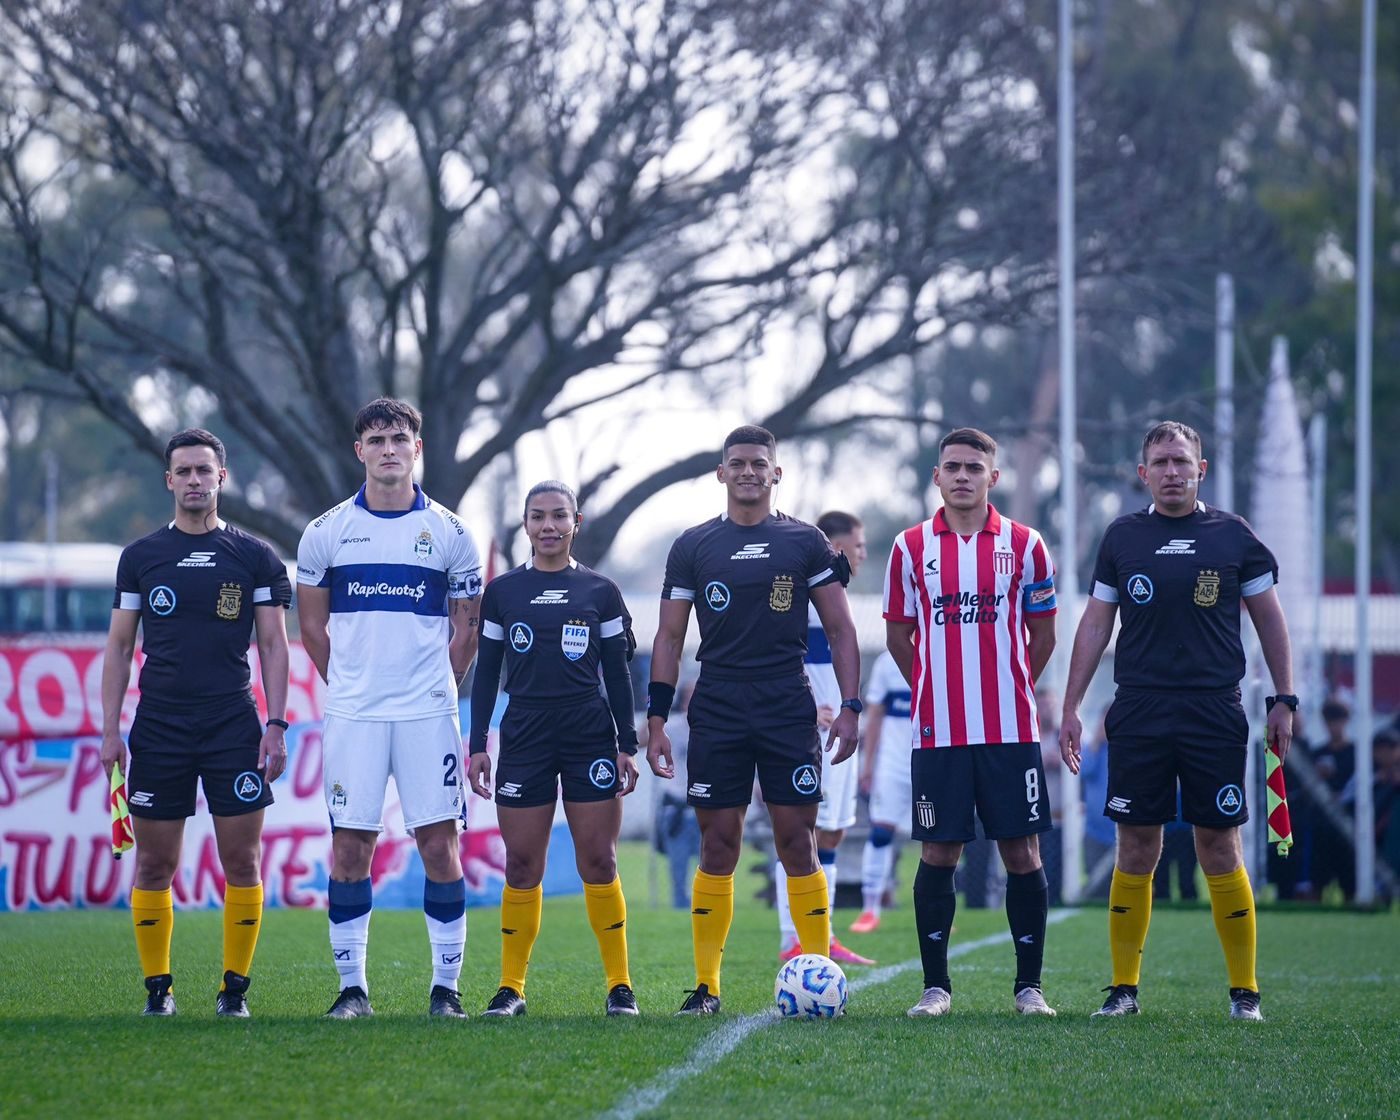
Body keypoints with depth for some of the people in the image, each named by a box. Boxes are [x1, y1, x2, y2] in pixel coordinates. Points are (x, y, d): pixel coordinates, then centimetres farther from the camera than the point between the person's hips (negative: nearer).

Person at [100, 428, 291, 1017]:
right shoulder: (140, 557, 7)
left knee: (242, 861, -2)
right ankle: (158, 988, 11)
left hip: (233, 726, -1)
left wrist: (276, 725, -4)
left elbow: (274, 644, 5)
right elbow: (119, 646, 9)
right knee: (154, 865, 2)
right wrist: (110, 730, 2)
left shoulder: (254, 557, 5)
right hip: (158, 726, 1)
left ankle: (235, 987, 6)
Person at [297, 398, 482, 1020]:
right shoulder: (327, 532, 5)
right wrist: (351, 686, 12)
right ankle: (352, 986, 6)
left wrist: (435, 691, 9)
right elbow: (312, 626, 14)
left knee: (439, 844, -2)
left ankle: (446, 985, 4)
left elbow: (466, 629, 11)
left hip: (428, 712, 0)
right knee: (350, 847, -1)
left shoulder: (449, 533, 4)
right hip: (352, 713, 0)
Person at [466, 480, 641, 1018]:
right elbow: (486, 672, 9)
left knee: (599, 862, -3)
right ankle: (511, 987, 6)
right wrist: (477, 745, 3)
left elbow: (618, 674, 7)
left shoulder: (601, 591, 6)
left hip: (590, 733, -1)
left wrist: (627, 745, 1)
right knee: (521, 866, -1)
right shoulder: (502, 591, 7)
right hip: (524, 735, 1)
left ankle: (620, 985, 4)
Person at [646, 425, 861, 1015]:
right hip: (717, 715, 1)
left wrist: (849, 708, -3)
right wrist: (656, 720, 3)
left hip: (789, 713, -1)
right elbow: (669, 638, 10)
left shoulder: (806, 543, 6)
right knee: (717, 849, 0)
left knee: (798, 844, -3)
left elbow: (840, 629, 7)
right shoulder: (692, 546, 8)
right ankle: (706, 986, 5)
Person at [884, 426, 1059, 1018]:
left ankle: (1029, 986, 7)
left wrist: (1011, 691, 9)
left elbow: (1043, 635, 11)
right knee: (938, 853, 0)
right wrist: (934, 691, 10)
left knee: (1022, 852, 0)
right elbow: (899, 634, 13)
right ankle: (935, 986, 8)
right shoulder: (911, 546, 6)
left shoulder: (1024, 544, 4)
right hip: (937, 730, 0)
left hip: (1011, 729, 0)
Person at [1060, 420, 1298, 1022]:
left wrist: (1284, 700, 4)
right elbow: (1095, 623, 12)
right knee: (1136, 849, 1)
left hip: (1215, 713, -1)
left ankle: (1244, 990, 6)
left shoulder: (1233, 536, 5)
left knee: (1219, 848, -1)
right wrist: (1070, 706, 8)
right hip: (1138, 716, 1)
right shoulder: (1122, 537, 8)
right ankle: (1124, 987, 8)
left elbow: (1269, 617, 10)